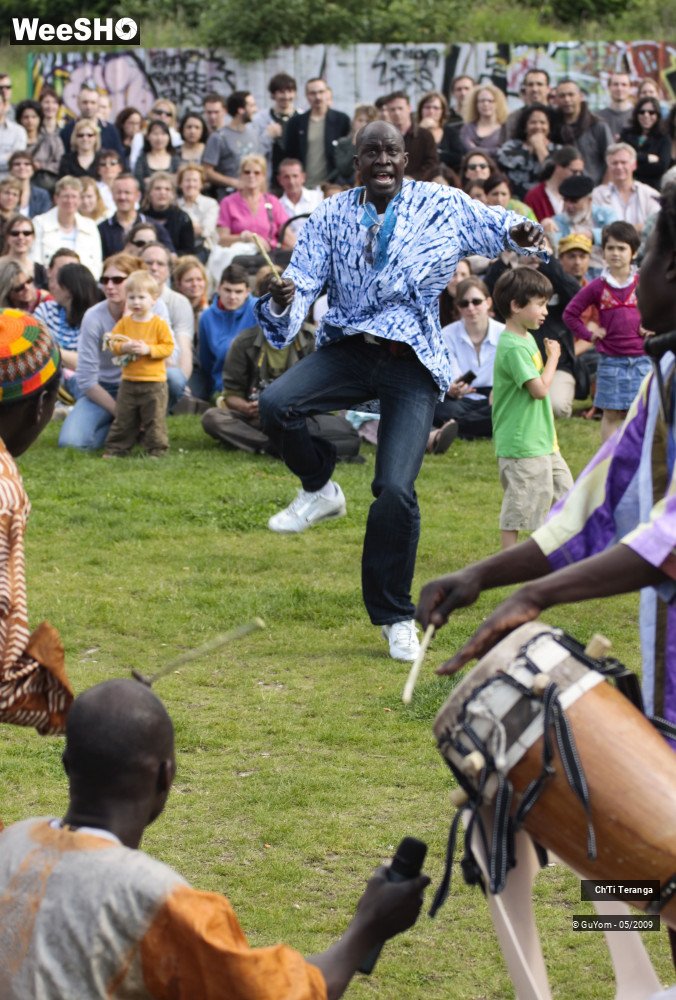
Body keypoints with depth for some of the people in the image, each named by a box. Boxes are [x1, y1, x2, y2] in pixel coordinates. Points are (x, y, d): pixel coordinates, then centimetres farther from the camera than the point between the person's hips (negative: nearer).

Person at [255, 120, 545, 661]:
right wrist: (282, 305, -23)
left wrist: (518, 232, -25)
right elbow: (304, 281, 1)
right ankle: (320, 489, 5)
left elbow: (495, 226, 1)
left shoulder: (443, 206, 1)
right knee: (275, 404, -28)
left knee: (396, 490, -14)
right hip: (347, 349, 2)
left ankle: (396, 617, 5)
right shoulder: (332, 216, 5)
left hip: (413, 363, -2)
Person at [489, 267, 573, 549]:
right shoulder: (513, 348, -21)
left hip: (542, 440, 10)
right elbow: (540, 388, -23)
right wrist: (553, 357, -11)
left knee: (563, 492, 17)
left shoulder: (527, 339, 11)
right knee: (518, 504, -1)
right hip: (521, 445, -10)